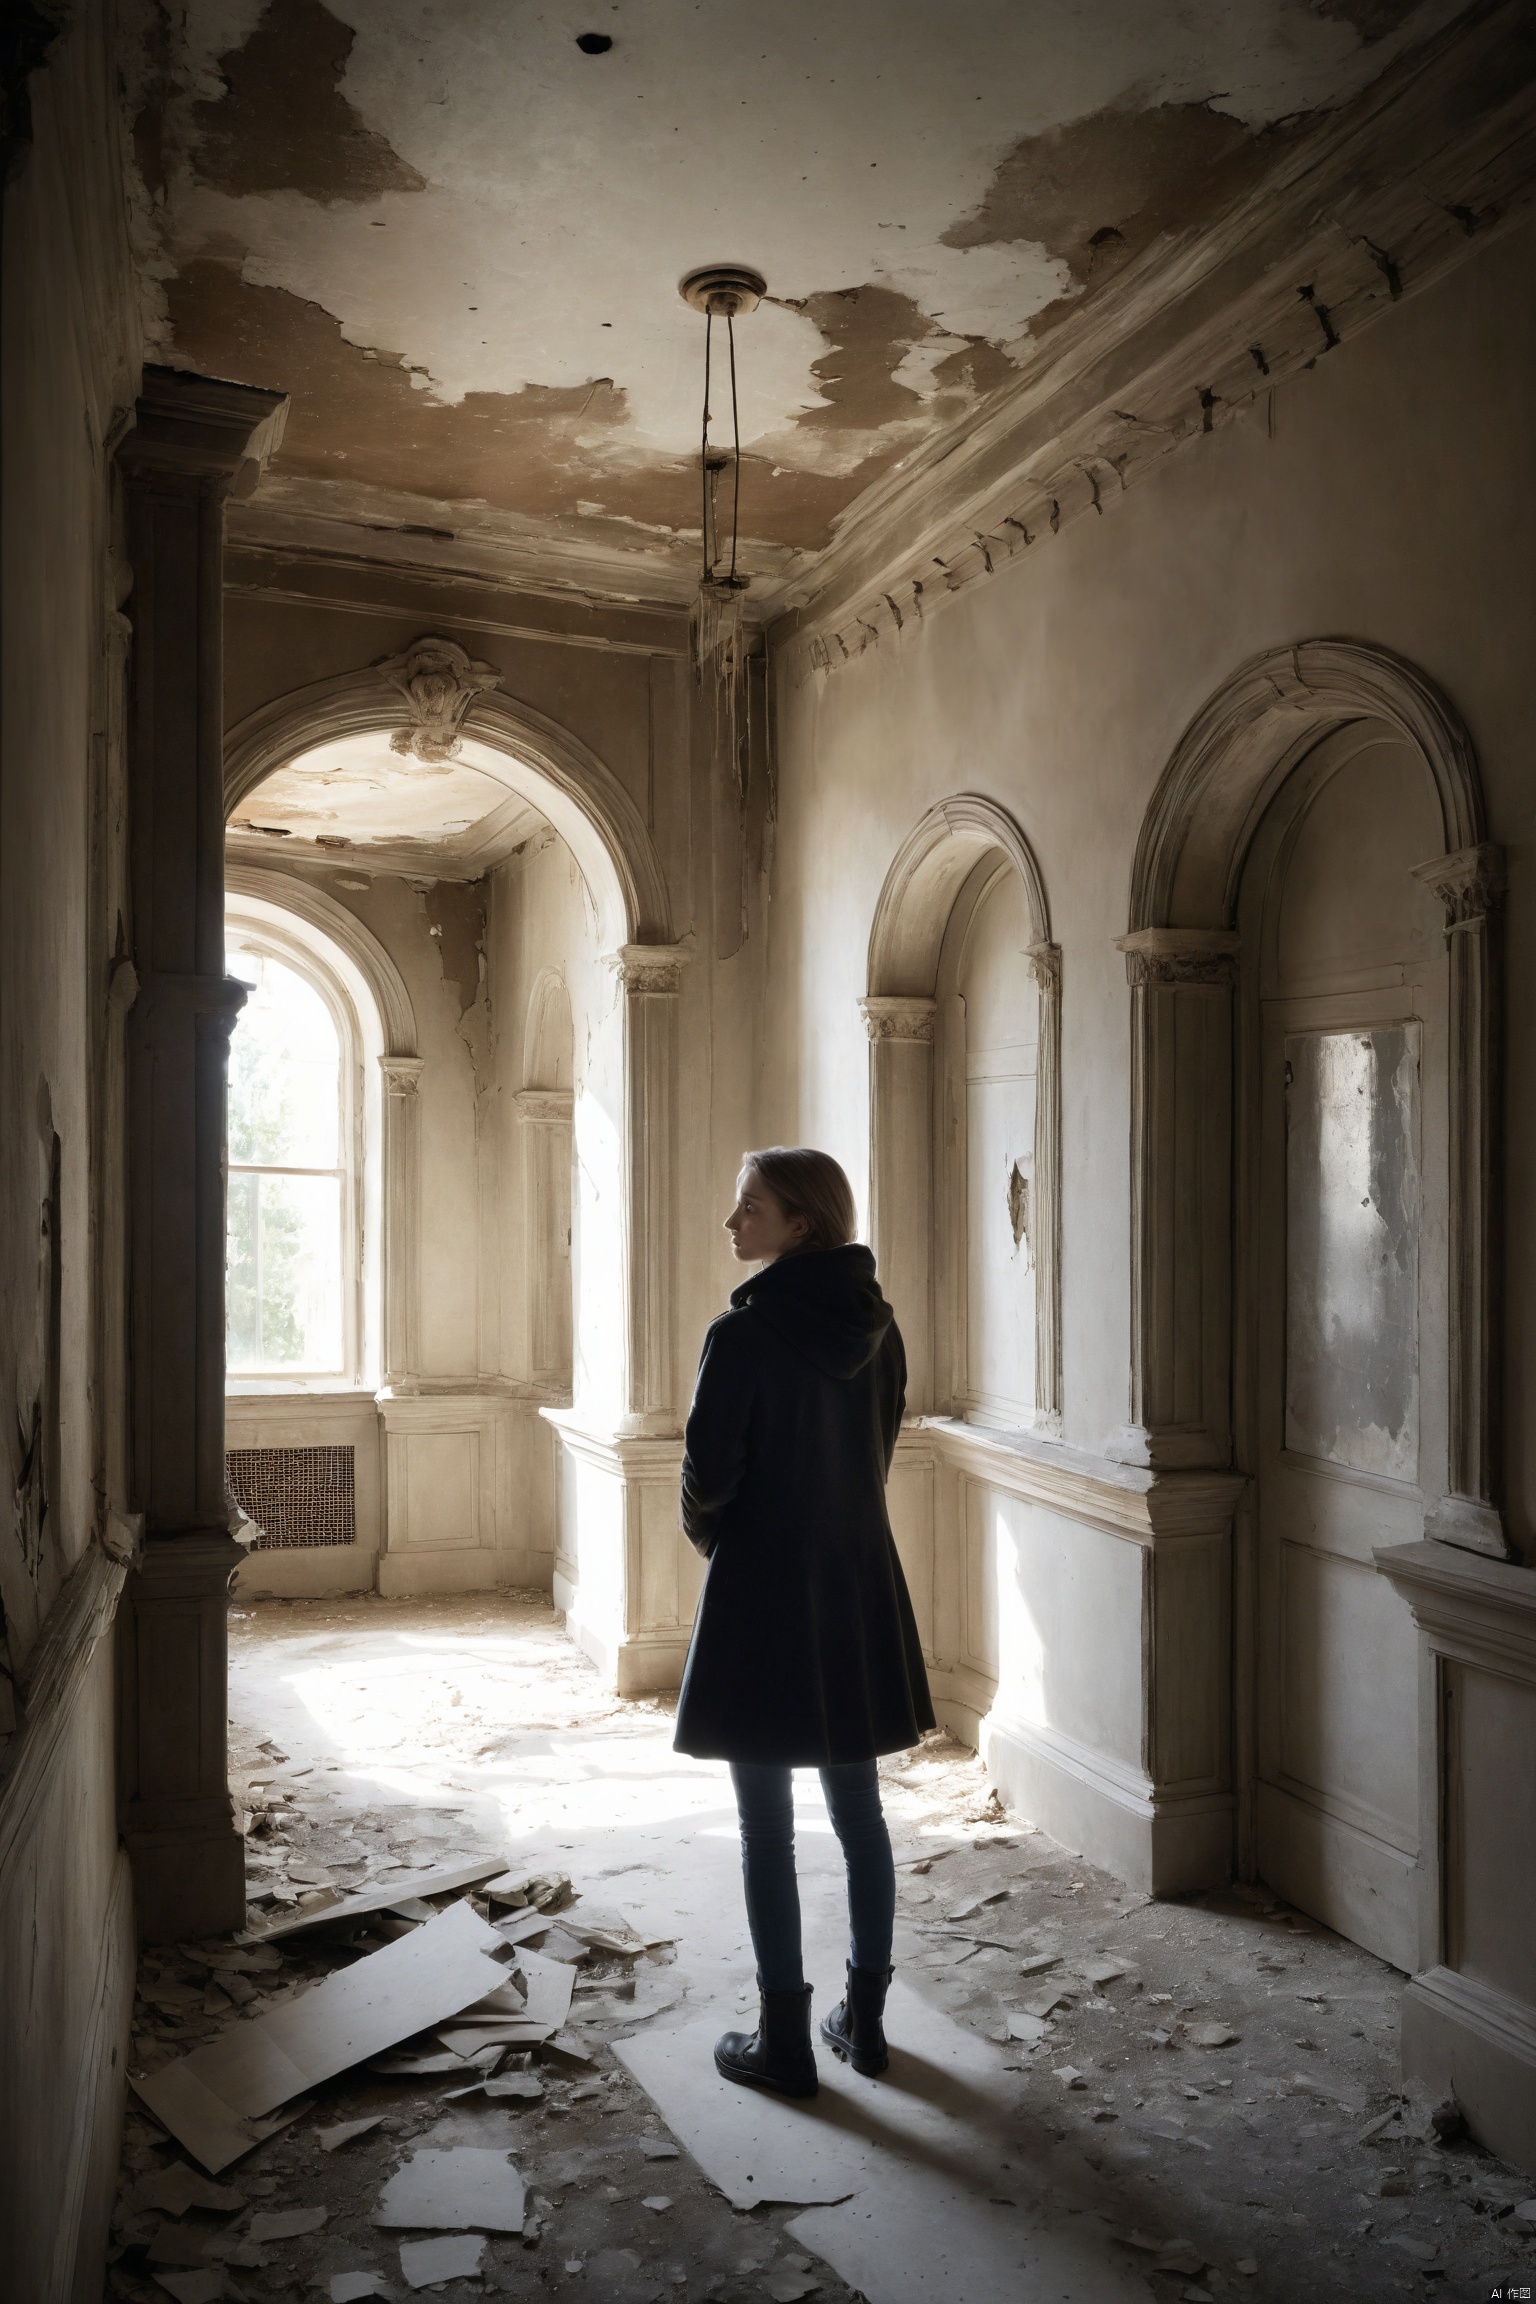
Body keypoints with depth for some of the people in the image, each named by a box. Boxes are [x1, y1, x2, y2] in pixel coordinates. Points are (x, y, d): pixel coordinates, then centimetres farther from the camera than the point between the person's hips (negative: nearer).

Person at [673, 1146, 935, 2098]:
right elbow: (880, 1451, 10)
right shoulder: (876, 1325, 1)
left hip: (764, 1593, -6)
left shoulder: (746, 1331, -18)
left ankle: (786, 2042, 17)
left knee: (768, 1827, 7)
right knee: (860, 1811, 16)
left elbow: (708, 1476, -13)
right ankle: (864, 2019, 28)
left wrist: (713, 1538, 7)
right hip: (861, 1589, 6)